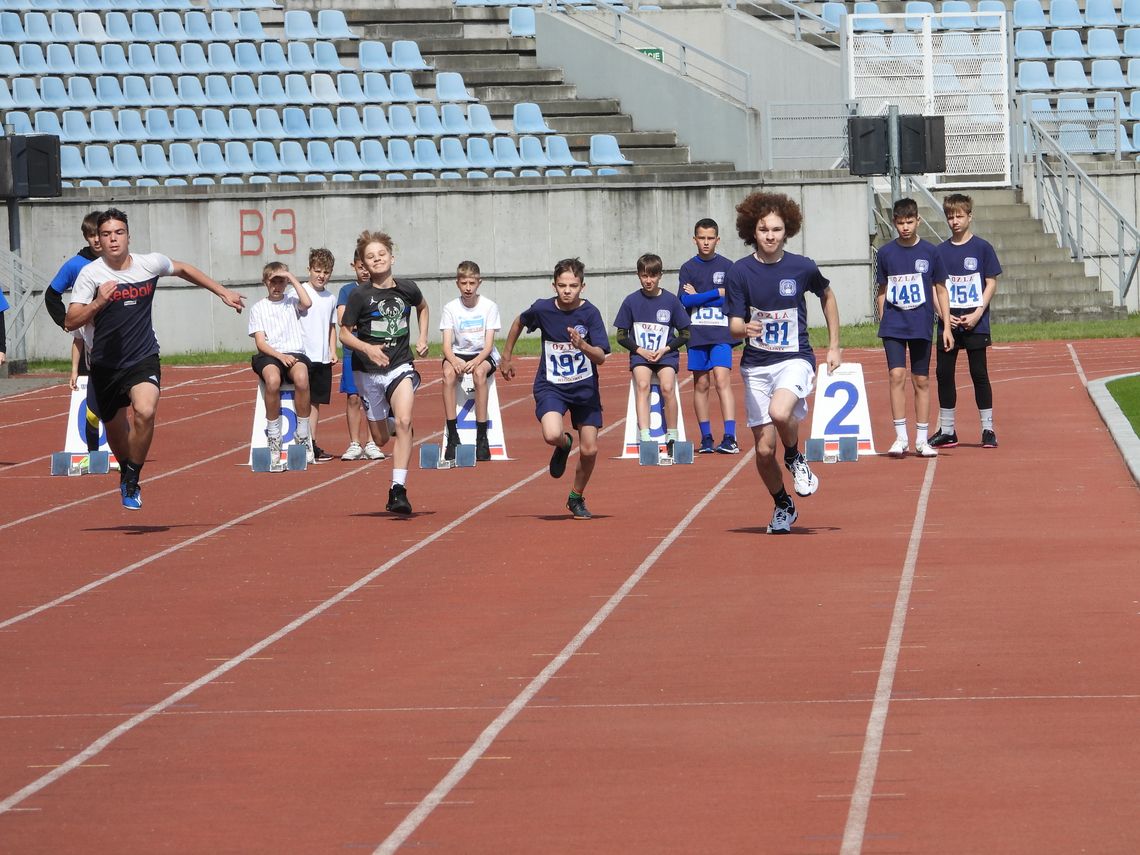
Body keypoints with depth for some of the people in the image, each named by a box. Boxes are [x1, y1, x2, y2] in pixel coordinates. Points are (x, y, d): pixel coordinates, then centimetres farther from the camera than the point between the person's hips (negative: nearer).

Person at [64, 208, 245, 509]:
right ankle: (126, 471, 46)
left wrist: (223, 292, 23)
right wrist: (98, 303, -31)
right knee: (114, 426, 14)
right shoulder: (90, 274, -11)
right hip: (106, 365, 1)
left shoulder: (150, 263, -4)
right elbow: (70, 322, -15)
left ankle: (131, 481, -11)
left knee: (145, 412, -27)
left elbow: (183, 269, 18)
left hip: (143, 360, -1)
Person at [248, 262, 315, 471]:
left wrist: (291, 277, 0)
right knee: (273, 380, -38)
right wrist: (280, 356, -14)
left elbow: (307, 303, -9)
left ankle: (304, 436, -21)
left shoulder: (291, 301, 17)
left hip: (295, 353, 0)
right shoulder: (258, 308, 14)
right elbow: (260, 342, 4)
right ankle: (274, 443, -27)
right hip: (269, 355, 0)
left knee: (301, 378, -37)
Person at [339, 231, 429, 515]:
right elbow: (345, 334, -5)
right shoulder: (360, 295, -8)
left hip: (401, 366, 0)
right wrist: (367, 348, -22)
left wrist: (423, 337, 12)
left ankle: (398, 490, -24)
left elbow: (422, 308, 24)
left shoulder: (407, 289, 1)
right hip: (368, 371, 0)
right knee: (381, 437, 6)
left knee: (404, 422, -22)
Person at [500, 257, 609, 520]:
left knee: (589, 450, -1)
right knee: (552, 434, -28)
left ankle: (577, 498, 28)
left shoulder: (590, 313, -15)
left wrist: (582, 345, -38)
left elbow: (601, 357, -19)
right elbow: (519, 322, 13)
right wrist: (506, 357, 19)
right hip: (551, 385, 0)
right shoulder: (542, 309, -11)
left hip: (584, 387, 0)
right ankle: (564, 445, 11)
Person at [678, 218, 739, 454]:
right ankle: (706, 438, 14)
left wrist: (699, 297, -4)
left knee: (722, 381, -14)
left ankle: (730, 438, -20)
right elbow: (685, 300, -5)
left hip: (721, 334, -2)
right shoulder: (688, 268, 8)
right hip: (696, 334, 2)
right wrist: (717, 293, -8)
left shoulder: (727, 266, 5)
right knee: (701, 384, 6)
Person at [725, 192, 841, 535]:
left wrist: (834, 346, 16)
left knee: (780, 413, -33)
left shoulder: (802, 268, -4)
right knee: (764, 450, 1)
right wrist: (745, 329, -31)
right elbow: (734, 326, -7)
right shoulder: (740, 273, -5)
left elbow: (827, 297, 16)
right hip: (756, 365, 2)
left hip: (795, 359, -2)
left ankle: (795, 459, -1)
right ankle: (782, 506, 28)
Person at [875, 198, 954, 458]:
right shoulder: (886, 253, 3)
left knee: (921, 381, 5)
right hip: (893, 326, 0)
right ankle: (901, 437, -11)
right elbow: (881, 291, 12)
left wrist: (946, 326, 5)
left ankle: (922, 440, 13)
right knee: (896, 375, -14)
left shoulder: (930, 252, 1)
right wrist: (883, 322, 9)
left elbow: (940, 290, 8)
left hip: (921, 326, 0)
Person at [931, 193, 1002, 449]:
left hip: (975, 324, -3)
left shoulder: (982, 248, -1)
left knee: (979, 374, -1)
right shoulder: (941, 251, 7)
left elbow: (991, 283, -2)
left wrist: (977, 314, -12)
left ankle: (988, 429, 6)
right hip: (948, 323, 3)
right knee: (944, 374, 4)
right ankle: (947, 430, 12)